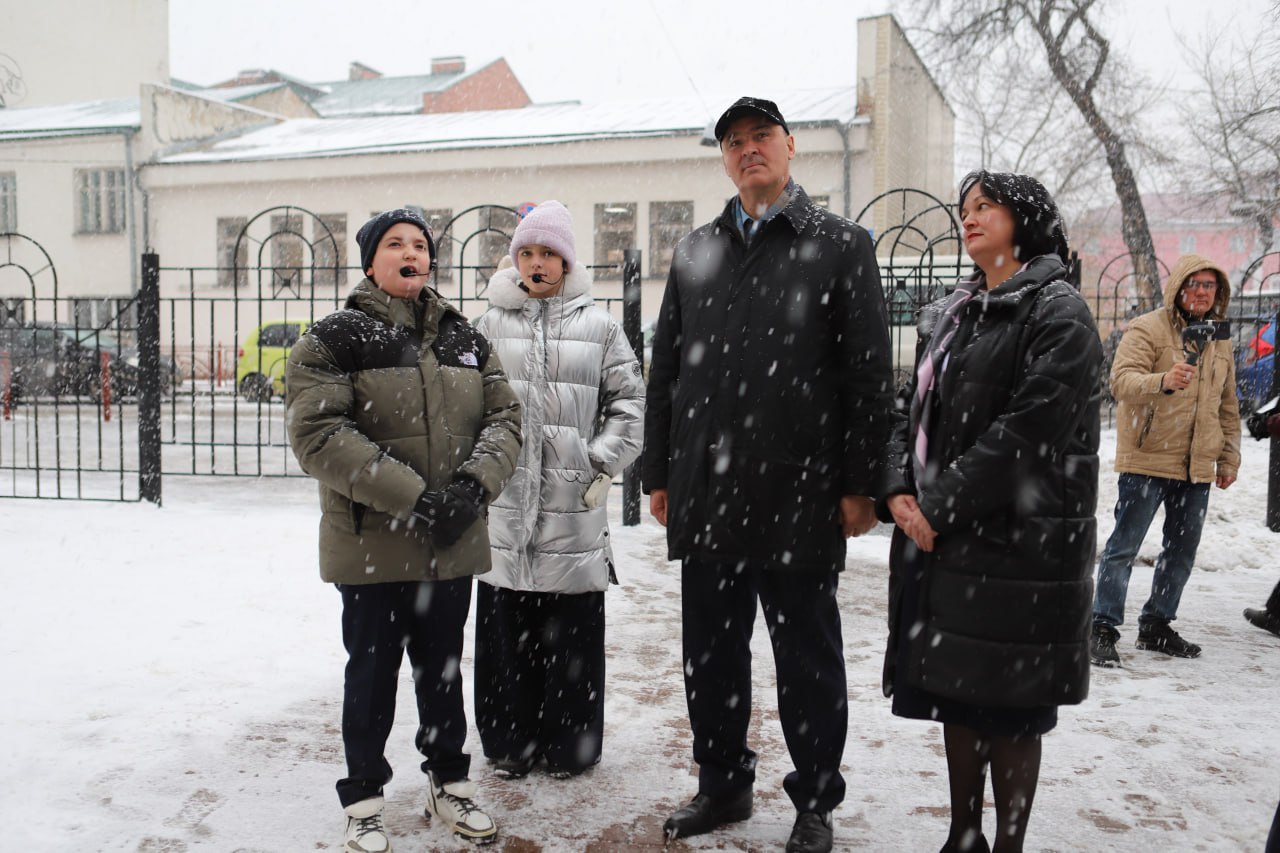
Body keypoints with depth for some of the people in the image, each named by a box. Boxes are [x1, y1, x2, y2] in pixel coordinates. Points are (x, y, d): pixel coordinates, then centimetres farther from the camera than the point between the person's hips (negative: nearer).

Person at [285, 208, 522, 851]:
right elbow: (317, 434, -17)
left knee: (442, 666, 17)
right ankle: (363, 801, 26)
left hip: (452, 544, 4)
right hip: (372, 544, -4)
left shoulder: (465, 340, 10)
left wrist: (474, 483, -16)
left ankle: (448, 784, 34)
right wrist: (414, 497, -23)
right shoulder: (334, 340, -6)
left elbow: (504, 416, 4)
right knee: (373, 671, 8)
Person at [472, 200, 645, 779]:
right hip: (503, 500, 1)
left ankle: (570, 746, 21)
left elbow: (629, 403, 6)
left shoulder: (599, 326, 6)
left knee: (573, 631, 5)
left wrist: (602, 464, -3)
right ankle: (511, 743, 24)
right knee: (506, 629, 8)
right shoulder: (490, 325, 9)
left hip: (574, 502, -1)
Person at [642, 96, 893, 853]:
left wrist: (860, 484, -9)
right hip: (705, 498, 5)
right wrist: (659, 473, 9)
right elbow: (665, 370, 14)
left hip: (798, 498, -4)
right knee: (710, 654, 14)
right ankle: (723, 785, 32)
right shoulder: (696, 253, 13)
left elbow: (870, 374, -4)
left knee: (808, 660, 9)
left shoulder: (841, 245, 1)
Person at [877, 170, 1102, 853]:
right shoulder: (950, 315, 16)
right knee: (956, 694, 14)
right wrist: (898, 490, -4)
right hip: (940, 540, 7)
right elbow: (914, 407, 13)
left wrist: (941, 505, -16)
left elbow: (1027, 430, -17)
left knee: (1008, 707, 2)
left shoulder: (1057, 313, -7)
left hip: (1017, 545, -7)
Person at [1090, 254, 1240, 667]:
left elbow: (1228, 408, 22)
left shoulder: (1220, 342, 15)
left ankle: (1156, 625, 26)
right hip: (1147, 460, -7)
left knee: (1182, 550, 13)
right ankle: (1103, 629, -2)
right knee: (1124, 546, -6)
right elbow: (1121, 380, -20)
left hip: (1197, 466, 7)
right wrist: (1163, 381, -38)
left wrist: (1229, 459, 19)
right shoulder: (1147, 329, -6)